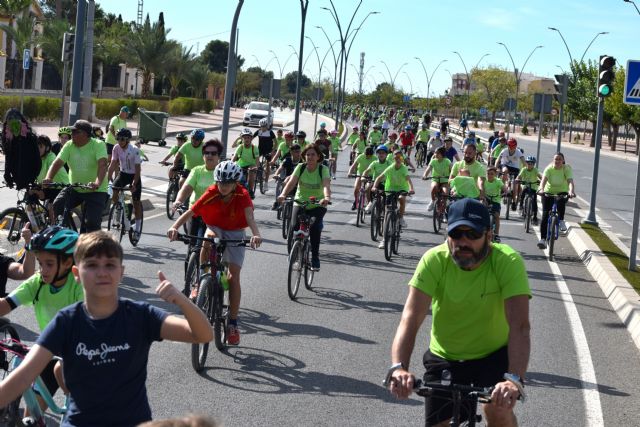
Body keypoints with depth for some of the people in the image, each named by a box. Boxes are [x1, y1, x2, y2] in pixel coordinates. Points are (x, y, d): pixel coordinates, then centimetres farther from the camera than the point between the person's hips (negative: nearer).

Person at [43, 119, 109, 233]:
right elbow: (57, 163, -12)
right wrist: (48, 178, -31)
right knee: (57, 206, -19)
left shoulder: (98, 145, -14)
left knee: (92, 222, -16)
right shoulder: (69, 146, -1)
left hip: (96, 191, -4)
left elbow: (102, 165, -29)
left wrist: (97, 183, -47)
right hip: (74, 189, 4)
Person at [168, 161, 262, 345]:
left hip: (235, 233, -1)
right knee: (208, 239, -37)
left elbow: (249, 216, -39)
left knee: (234, 275, -11)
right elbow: (190, 212, -29)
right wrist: (174, 227, -47)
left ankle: (233, 323, -3)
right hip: (215, 227, 1)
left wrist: (256, 234, -59)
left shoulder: (242, 195, -23)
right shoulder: (212, 193, -21)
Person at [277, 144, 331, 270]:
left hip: (317, 205, -2)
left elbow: (326, 185, -30)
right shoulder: (300, 167, -7)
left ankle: (315, 258, -7)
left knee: (315, 228, -25)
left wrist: (327, 197, -52)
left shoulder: (323, 169, -13)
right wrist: (283, 194, -41)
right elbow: (291, 182, -21)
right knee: (294, 227, -20)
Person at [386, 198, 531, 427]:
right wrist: (398, 367, -47)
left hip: (494, 354, -2)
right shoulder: (434, 260, -21)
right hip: (445, 359, 2)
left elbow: (519, 326, -35)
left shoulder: (507, 261, -25)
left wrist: (514, 379, -51)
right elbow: (411, 319, -30)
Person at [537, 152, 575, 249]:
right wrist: (541, 189, -51)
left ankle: (561, 220, -16)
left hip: (562, 192, 0)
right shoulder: (549, 168, -15)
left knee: (561, 201, -37)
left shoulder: (567, 169, -15)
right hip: (548, 193, 0)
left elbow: (570, 181, -30)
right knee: (545, 215, -11)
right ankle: (543, 239, -11)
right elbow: (544, 180, -30)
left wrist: (571, 191, -50)